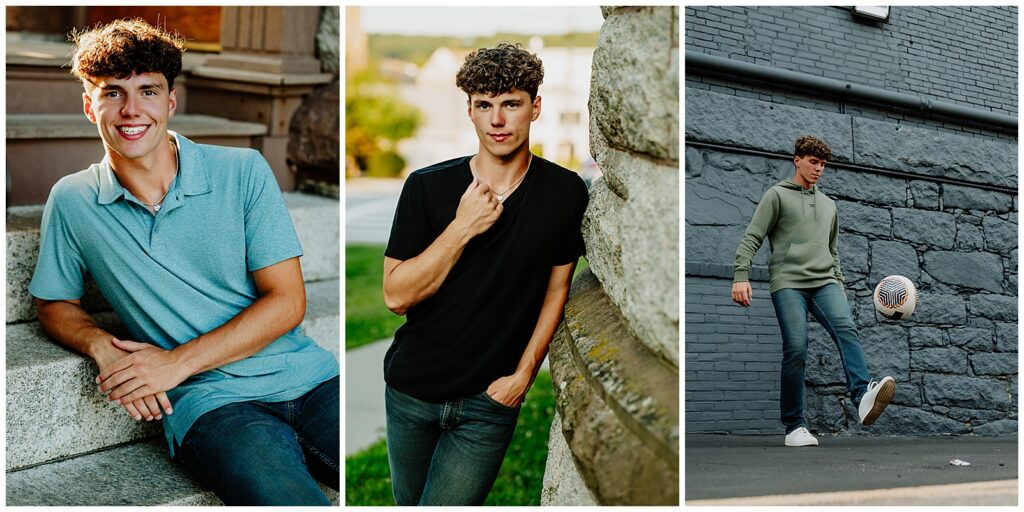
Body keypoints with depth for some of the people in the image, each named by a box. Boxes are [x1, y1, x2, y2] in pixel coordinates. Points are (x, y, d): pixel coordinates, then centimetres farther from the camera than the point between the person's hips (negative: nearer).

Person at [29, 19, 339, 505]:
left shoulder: (243, 172, 6)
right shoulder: (72, 202, 10)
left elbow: (287, 300, 3)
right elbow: (54, 305, 21)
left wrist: (177, 362, -6)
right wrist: (103, 347, -3)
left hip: (309, 377, 2)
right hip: (212, 402, -1)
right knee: (291, 500, -32)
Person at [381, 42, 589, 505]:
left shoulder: (565, 192, -8)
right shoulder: (427, 187, -10)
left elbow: (557, 288, 2)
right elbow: (396, 295, -12)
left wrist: (525, 372, -4)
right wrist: (462, 228, -21)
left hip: (490, 399, -2)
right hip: (412, 388, 2)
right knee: (408, 502, 21)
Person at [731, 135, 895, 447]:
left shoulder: (829, 205, 27)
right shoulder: (777, 195, 11)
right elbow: (752, 238, 2)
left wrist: (840, 286, 22)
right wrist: (741, 275, -10)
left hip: (824, 282, 4)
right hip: (788, 283, -4)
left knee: (846, 329, -24)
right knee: (795, 349, -14)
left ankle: (863, 397, -44)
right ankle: (794, 426, -4)